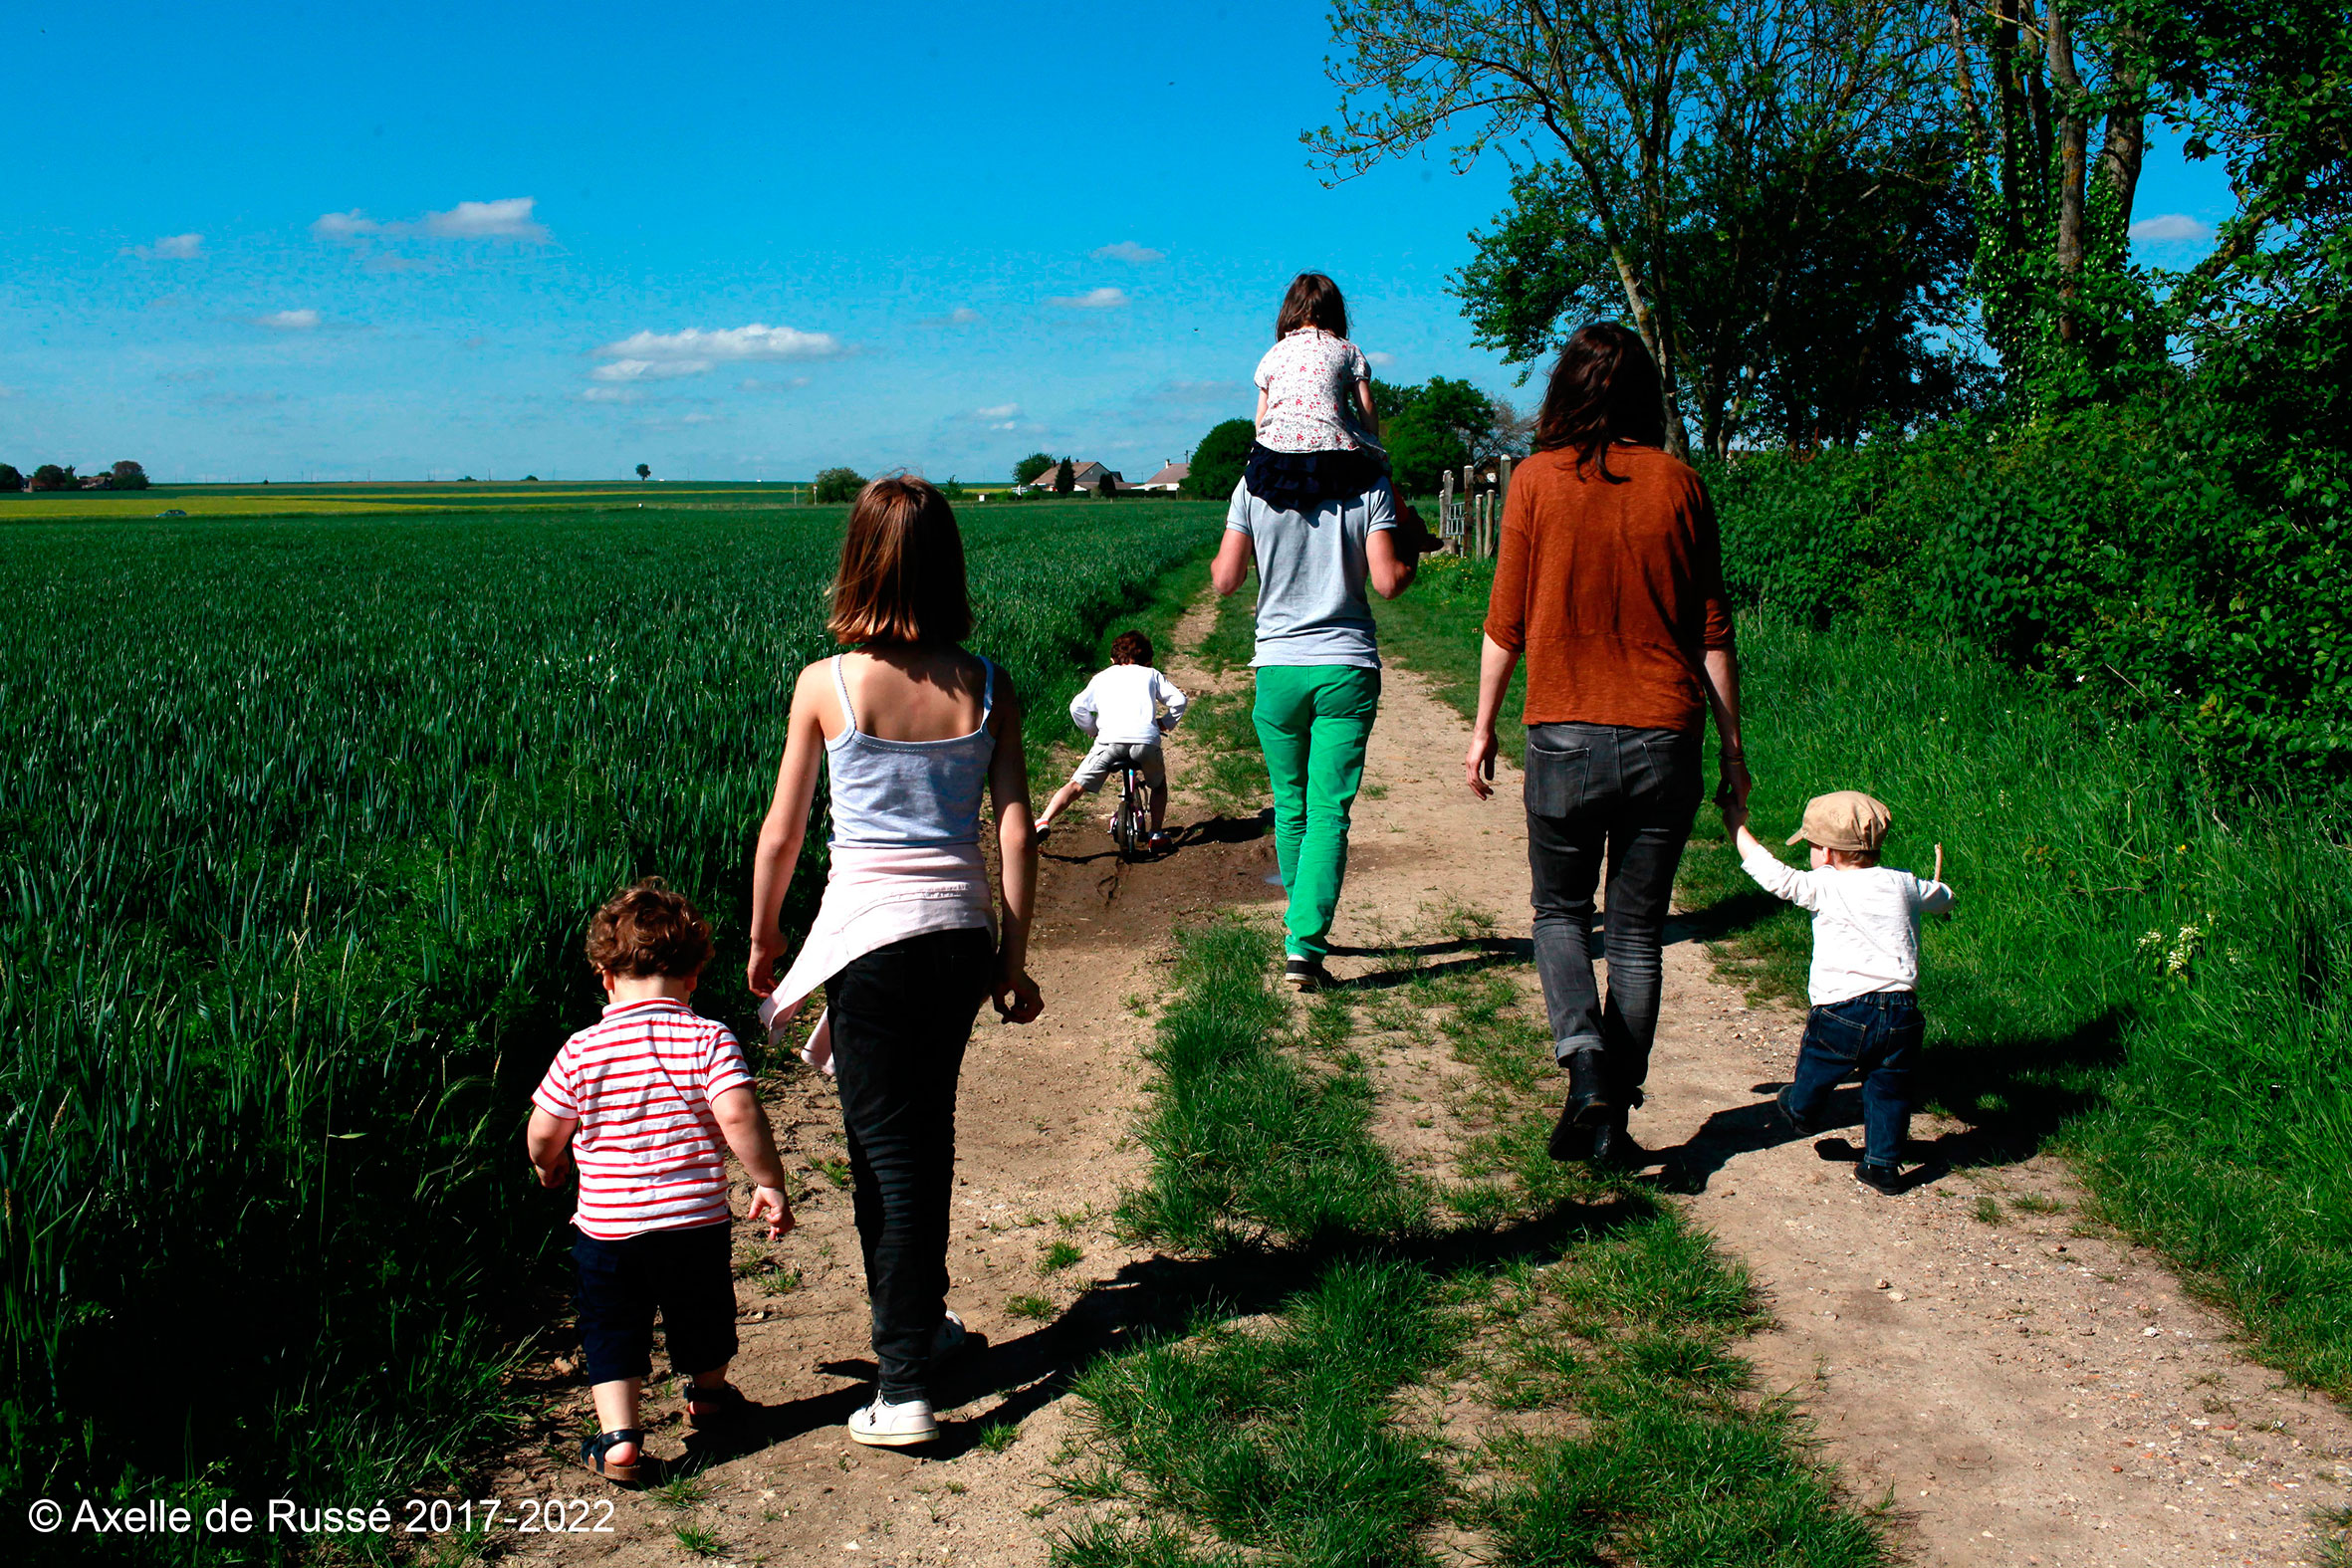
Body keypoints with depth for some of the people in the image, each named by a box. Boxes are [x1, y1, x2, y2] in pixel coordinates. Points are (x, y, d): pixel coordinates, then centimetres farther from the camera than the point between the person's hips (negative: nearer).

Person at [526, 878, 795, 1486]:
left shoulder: (581, 1051, -6)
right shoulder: (710, 1040, -11)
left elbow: (543, 1134, 0)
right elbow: (738, 1115, -21)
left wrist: (548, 1166, 22)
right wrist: (770, 1184, -10)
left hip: (606, 1225, 0)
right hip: (696, 1221, 1)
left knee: (611, 1331, 14)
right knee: (702, 1320, 24)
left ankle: (618, 1435, 0)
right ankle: (709, 1394, 46)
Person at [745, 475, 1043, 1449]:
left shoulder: (826, 685, -8)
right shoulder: (987, 688, -2)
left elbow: (781, 832, -2)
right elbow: (1016, 829, -2)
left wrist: (762, 939, 13)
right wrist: (1014, 959, 7)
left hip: (869, 935, -3)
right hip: (962, 932, 4)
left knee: (889, 1147, 4)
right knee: (924, 1132, 22)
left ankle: (905, 1388, 4)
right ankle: (919, 1315, 41)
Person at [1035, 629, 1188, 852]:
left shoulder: (1102, 677, 26)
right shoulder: (1151, 675, 26)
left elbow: (1077, 706, 15)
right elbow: (1178, 700, 16)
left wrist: (1092, 730, 31)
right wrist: (1165, 723, 33)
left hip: (1110, 739, 0)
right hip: (1146, 739, 1)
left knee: (1076, 785, 4)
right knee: (1158, 784, 28)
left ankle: (1043, 822, -13)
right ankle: (1157, 835, 22)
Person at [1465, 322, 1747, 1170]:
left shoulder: (1538, 480, -2)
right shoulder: (1678, 483, 2)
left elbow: (1506, 622, 0)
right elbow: (1713, 631, 4)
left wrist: (1482, 728, 12)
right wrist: (1732, 749, 11)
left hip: (1565, 734, -1)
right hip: (1665, 737, 2)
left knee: (1560, 911, 17)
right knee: (1638, 932, 11)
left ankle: (1584, 1057, -6)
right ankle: (1612, 1118, 15)